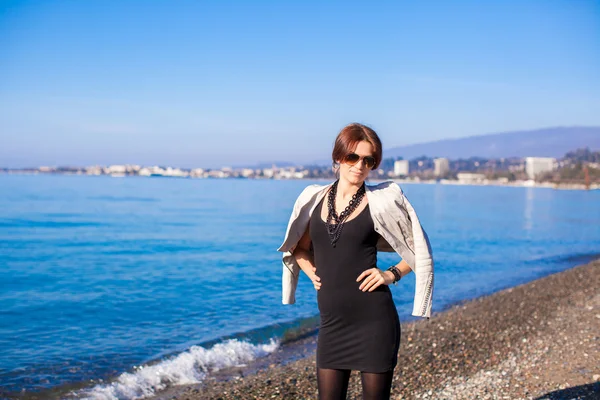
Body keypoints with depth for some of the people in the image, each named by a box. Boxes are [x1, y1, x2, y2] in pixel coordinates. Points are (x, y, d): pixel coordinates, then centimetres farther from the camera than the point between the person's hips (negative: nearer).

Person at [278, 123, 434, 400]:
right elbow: (299, 248, 21)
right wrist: (312, 273, 4)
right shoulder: (314, 199, 6)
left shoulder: (382, 200, -3)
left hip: (373, 320, -3)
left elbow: (419, 250, 6)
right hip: (331, 324, 4)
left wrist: (392, 274, -8)